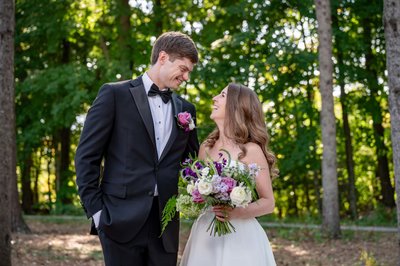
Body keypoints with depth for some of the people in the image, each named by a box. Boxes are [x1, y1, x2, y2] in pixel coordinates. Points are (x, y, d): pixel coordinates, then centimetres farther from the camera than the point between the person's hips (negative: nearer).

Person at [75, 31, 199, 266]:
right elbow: (87, 156, -2)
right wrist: (96, 210, -7)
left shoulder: (186, 109, 14)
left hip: (165, 223, 4)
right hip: (122, 220, -4)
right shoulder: (115, 94, 0)